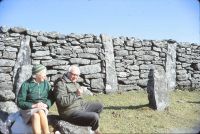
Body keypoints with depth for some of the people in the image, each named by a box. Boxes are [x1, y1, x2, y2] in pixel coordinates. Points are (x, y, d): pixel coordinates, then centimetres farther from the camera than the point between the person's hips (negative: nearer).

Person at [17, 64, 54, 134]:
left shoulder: (46, 83, 6)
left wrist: (46, 104, -14)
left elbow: (51, 98, 8)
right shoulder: (26, 85, -5)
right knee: (35, 115, -35)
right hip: (29, 109, -2)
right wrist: (34, 106, -19)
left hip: (43, 109, 2)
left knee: (41, 112, -34)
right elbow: (20, 102, -5)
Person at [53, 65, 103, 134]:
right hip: (70, 111, -10)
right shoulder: (61, 84, -16)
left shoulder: (75, 83, 15)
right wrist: (76, 94, -28)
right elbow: (62, 101, -30)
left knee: (99, 106, 15)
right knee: (95, 117, -22)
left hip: (80, 105, 10)